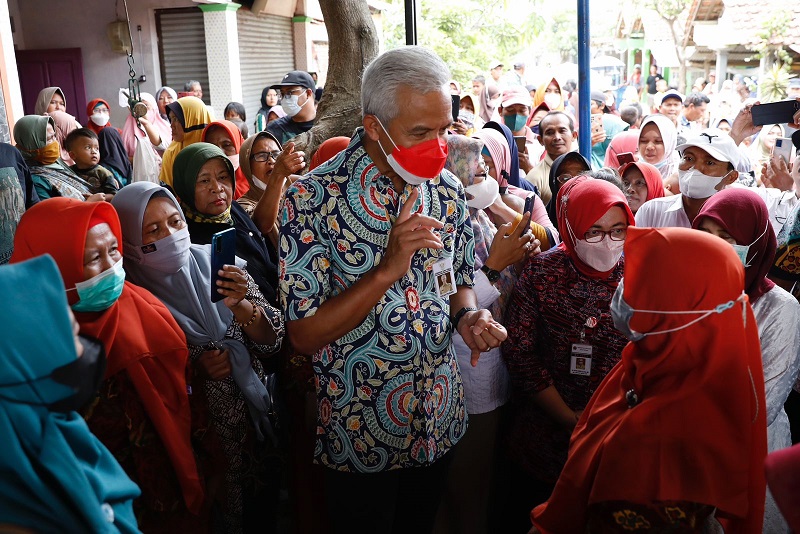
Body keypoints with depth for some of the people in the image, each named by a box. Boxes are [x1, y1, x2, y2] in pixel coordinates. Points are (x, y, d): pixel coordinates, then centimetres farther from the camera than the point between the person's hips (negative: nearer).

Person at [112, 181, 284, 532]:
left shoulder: (217, 264, -5)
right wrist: (194, 371, -22)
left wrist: (240, 305, -22)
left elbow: (272, 341, -6)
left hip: (253, 418, 3)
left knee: (258, 506, 17)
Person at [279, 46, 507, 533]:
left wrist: (468, 317, -11)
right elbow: (304, 336, -21)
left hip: (442, 418, 5)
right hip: (361, 435, -4)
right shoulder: (313, 199, -20)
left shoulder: (448, 190, -4)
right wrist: (387, 270, -32)